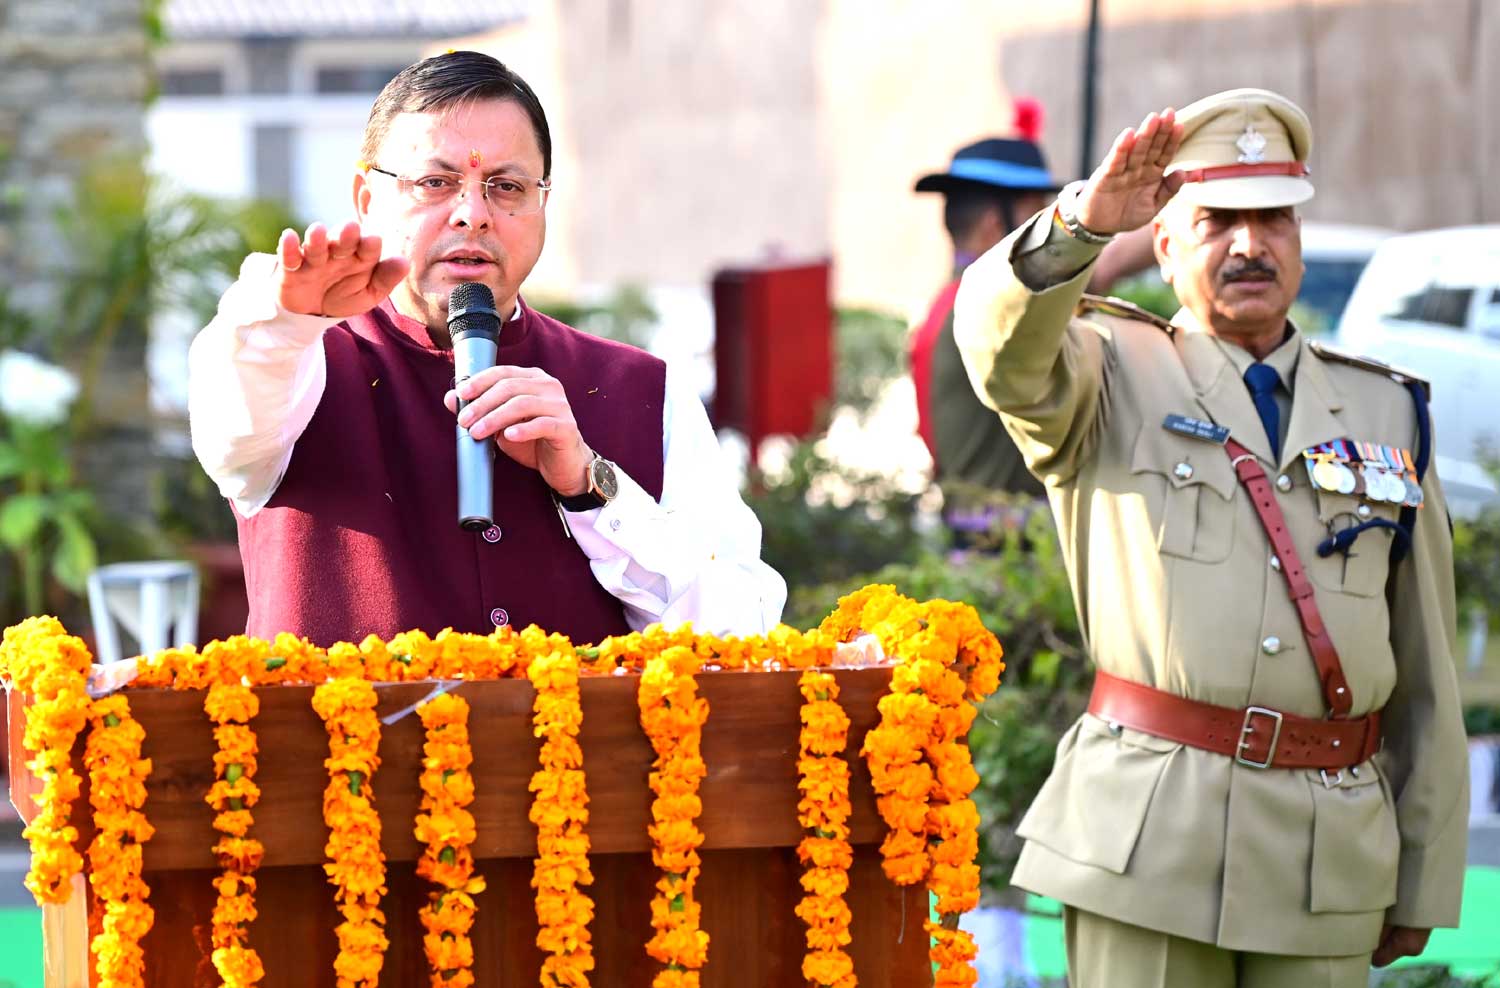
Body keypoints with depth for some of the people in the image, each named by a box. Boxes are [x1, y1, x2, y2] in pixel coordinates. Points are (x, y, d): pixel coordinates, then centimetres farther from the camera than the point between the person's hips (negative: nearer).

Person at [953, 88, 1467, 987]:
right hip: (1150, 836, -3)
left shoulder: (1386, 412, 14)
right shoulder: (1112, 379, 8)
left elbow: (1426, 669, 13)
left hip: (1329, 853, 3)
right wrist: (1082, 224, -36)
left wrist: (1425, 880, 11)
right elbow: (1003, 344, -17)